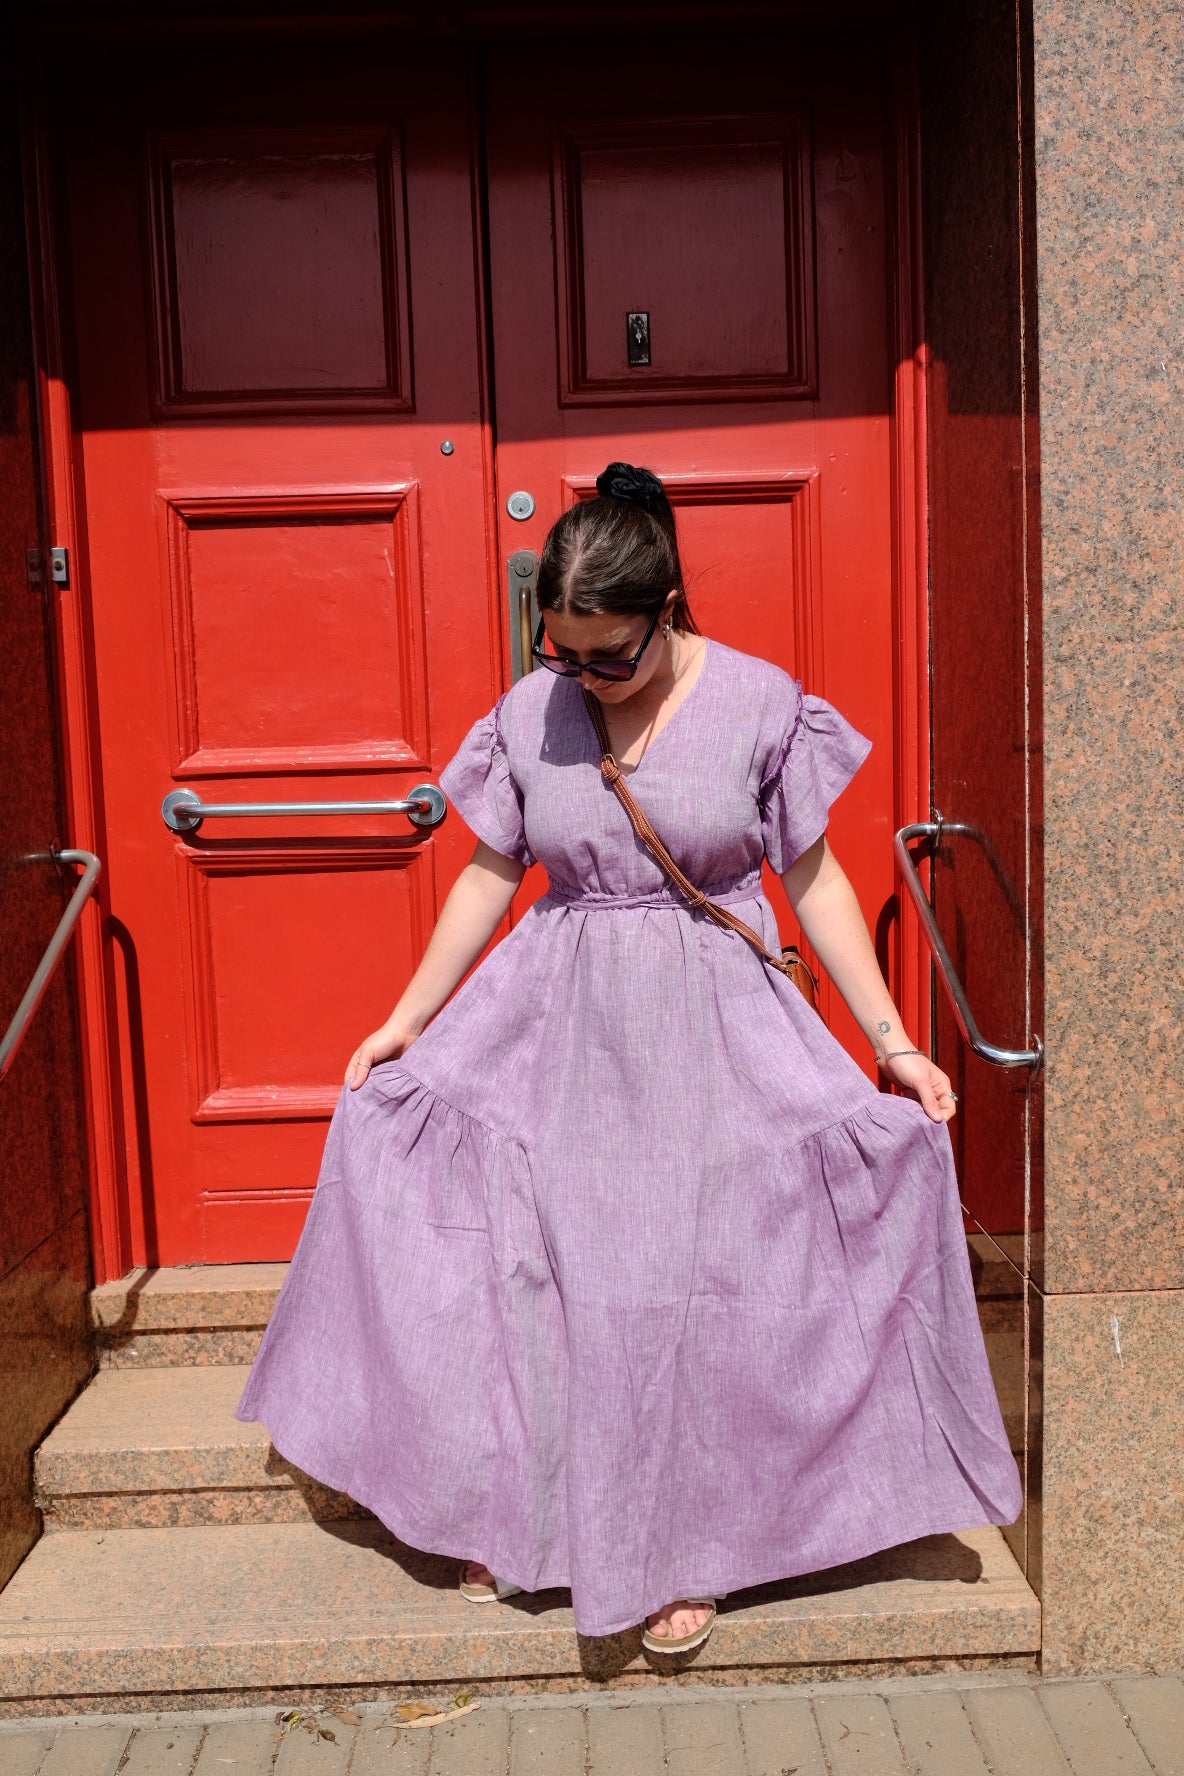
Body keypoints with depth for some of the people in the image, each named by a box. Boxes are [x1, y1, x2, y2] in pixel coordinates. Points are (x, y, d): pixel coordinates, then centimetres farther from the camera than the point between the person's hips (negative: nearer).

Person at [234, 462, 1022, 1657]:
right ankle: (512, 1515, 28)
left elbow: (812, 879, -2)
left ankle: (681, 1547, 23)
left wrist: (893, 1043, -4)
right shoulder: (529, 710, -1)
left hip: (710, 1023, -2)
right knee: (520, 1271, 4)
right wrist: (407, 1019, 9)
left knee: (694, 1278, 2)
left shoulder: (761, 703, -8)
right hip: (555, 1022, 3)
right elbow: (490, 874, 8)